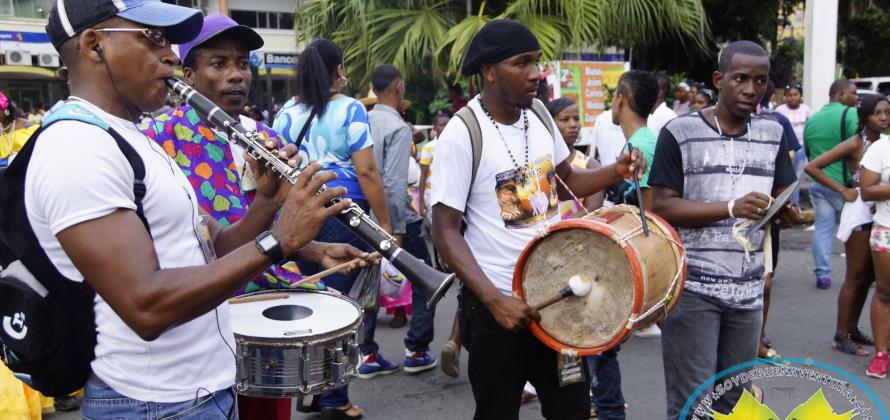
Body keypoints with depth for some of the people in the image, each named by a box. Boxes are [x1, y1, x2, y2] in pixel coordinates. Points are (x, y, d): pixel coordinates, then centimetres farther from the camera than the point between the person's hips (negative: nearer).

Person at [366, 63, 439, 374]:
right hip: (396, 216, -6)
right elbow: (394, 183, -22)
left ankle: (367, 354, 17)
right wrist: (398, 230, -18)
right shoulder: (398, 128, -17)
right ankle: (416, 351, 14)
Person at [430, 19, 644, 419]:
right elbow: (445, 232, -17)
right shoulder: (462, 134, -18)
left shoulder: (538, 114, 1)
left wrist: (615, 171, -3)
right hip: (498, 302, -6)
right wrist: (494, 300, -26)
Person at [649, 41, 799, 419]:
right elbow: (662, 206, -11)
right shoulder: (680, 132, -6)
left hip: (748, 289, 5)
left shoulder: (772, 134, 10)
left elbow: (782, 202, 13)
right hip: (691, 288, -5)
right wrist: (731, 208, -23)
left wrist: (788, 213, -11)